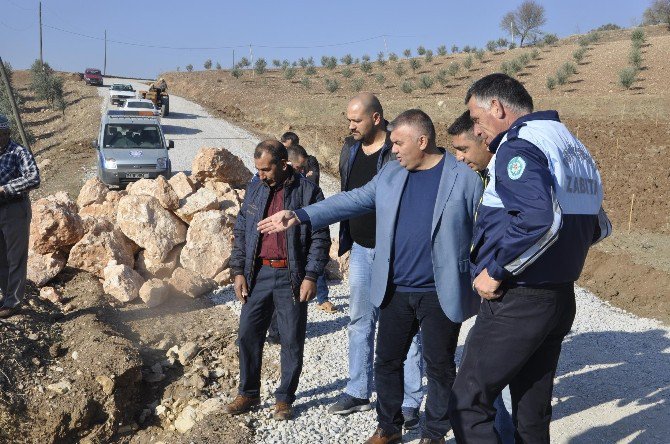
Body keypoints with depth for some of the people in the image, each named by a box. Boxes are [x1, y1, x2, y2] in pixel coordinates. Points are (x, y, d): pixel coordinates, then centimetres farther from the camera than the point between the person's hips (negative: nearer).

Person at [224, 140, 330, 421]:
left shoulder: (307, 192, -6)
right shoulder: (254, 189, 6)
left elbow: (320, 238, -6)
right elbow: (241, 231, 11)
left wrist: (311, 276, -12)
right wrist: (238, 271, 4)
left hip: (291, 277, -4)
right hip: (258, 274, 4)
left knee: (292, 341, 5)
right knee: (248, 335, 8)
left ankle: (285, 398, 22)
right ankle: (248, 394, 25)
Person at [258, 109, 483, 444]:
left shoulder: (464, 178, -7)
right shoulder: (391, 173, 7)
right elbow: (353, 201, 5)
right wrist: (299, 216, -3)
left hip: (440, 294, -4)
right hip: (396, 290, 5)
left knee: (439, 367, 10)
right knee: (387, 362, 14)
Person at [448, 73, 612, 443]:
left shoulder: (518, 146, -15)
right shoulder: (572, 145, 14)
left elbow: (540, 220, -31)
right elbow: (598, 226, 17)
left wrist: (495, 271, -20)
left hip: (517, 301, -9)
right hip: (562, 298, 9)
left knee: (467, 405, 0)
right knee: (533, 413, 18)